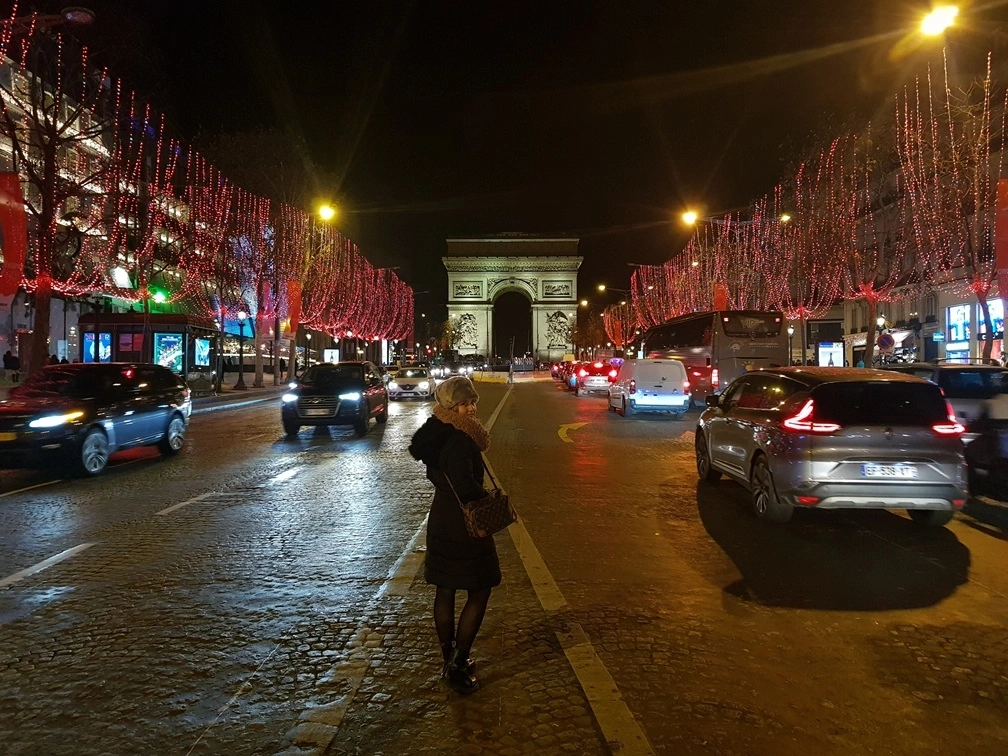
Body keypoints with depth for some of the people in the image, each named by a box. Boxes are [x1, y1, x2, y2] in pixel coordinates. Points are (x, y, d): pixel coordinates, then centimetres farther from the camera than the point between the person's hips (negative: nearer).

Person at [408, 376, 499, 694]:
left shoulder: (435, 435, 4)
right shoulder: (458, 441, -24)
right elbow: (465, 486, -32)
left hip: (441, 521, 9)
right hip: (462, 526, -9)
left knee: (445, 592, 16)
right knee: (479, 593, 5)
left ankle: (449, 659, 30)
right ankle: (457, 665, 9)